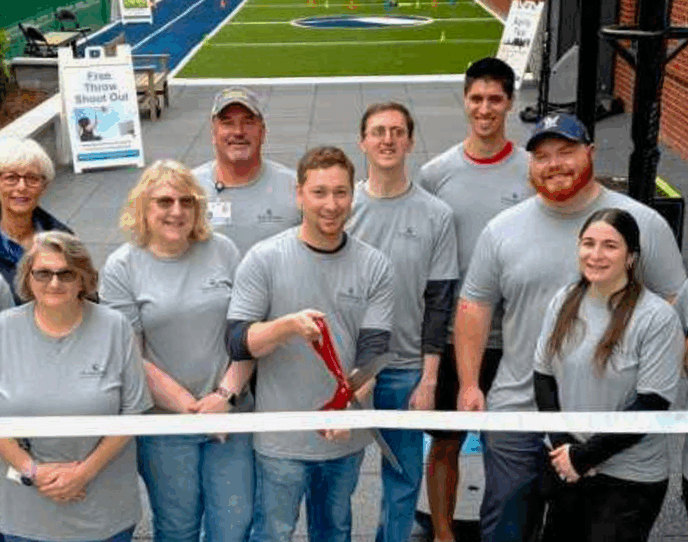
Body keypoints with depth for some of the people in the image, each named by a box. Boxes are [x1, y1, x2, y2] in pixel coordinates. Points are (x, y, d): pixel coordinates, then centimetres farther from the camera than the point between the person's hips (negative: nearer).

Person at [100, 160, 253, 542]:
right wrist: (190, 407, -11)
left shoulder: (222, 251, 2)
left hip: (229, 414, 2)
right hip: (164, 423, -2)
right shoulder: (122, 267, -4)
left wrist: (226, 394, -9)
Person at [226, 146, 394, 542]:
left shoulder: (375, 266, -2)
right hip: (282, 438, -3)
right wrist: (289, 325, -29)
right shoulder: (264, 260, -8)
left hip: (348, 436, 3)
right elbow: (239, 343, -10)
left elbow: (373, 349, -6)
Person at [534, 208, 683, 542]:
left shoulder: (658, 318, -15)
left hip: (629, 480, -5)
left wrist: (583, 456, -15)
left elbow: (651, 405, -16)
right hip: (568, 472, 5)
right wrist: (562, 445, -9)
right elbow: (543, 377, 4)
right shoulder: (564, 302, 0)